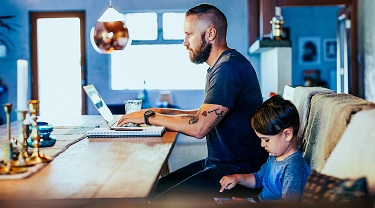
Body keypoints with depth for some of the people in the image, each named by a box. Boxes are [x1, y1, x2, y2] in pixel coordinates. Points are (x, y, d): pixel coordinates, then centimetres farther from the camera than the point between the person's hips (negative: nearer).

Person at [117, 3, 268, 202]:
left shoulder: (229, 68, -21)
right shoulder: (219, 66, 14)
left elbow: (198, 127, -24)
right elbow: (206, 115, 23)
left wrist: (149, 117, -13)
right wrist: (164, 112, 12)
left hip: (238, 169, -10)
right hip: (218, 161, 10)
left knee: (162, 200, -19)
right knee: (156, 188, 7)